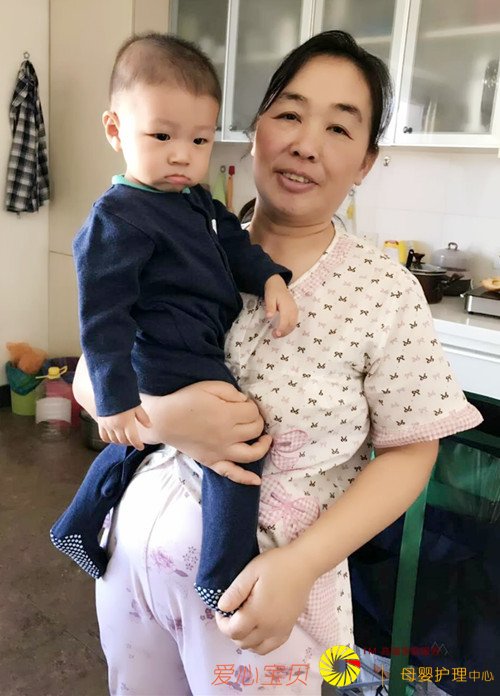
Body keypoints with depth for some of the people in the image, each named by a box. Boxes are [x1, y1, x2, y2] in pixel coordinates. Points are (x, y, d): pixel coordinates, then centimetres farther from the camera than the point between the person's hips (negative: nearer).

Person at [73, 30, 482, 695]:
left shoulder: (387, 294, -12)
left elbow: (409, 451, -7)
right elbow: (92, 377, -1)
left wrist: (303, 562, -18)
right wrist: (161, 416, -23)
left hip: (271, 583, -3)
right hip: (140, 546, 4)